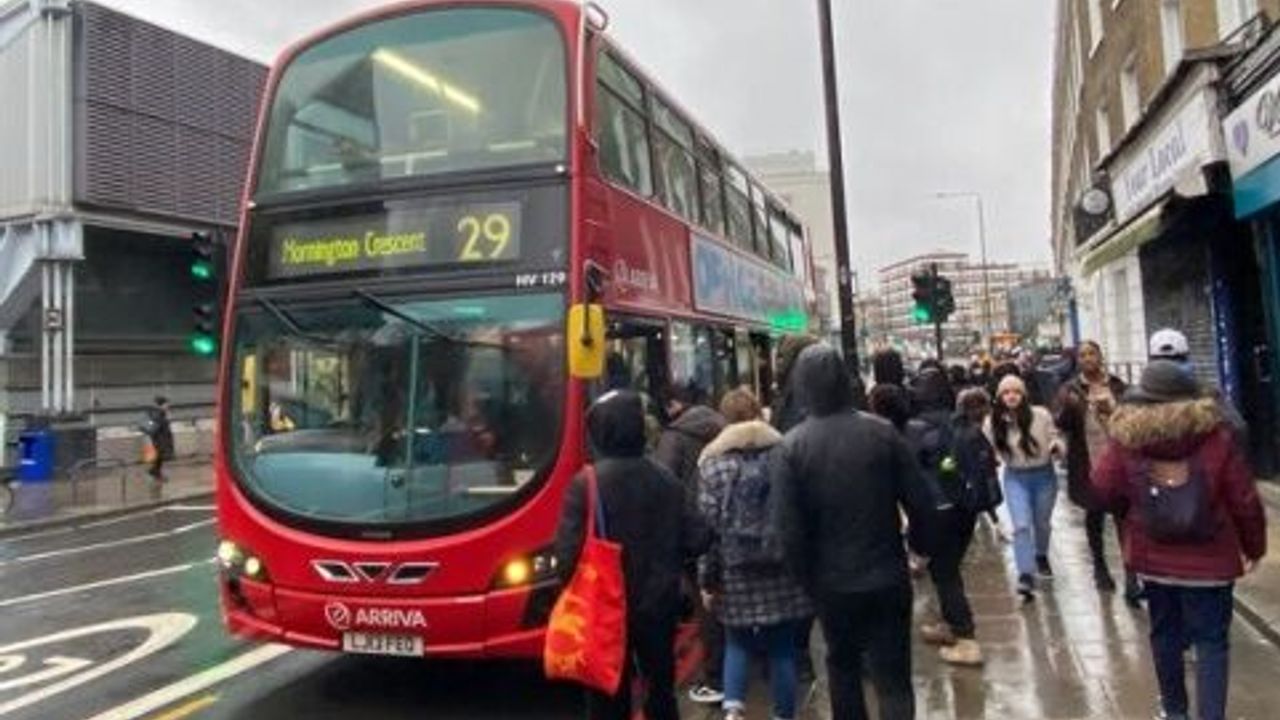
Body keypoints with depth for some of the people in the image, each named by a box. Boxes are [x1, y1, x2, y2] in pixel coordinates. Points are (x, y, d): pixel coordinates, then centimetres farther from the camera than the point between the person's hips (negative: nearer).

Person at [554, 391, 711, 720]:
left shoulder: (586, 484, -16)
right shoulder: (666, 480, -4)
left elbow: (568, 552, -19)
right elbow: (697, 540, -4)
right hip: (659, 606, 3)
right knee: (661, 692, 20)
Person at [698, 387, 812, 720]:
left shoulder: (714, 462, -2)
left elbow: (709, 524, -5)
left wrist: (707, 578, 2)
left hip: (737, 570, -1)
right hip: (783, 566, 1)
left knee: (737, 643, 15)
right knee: (782, 648, 12)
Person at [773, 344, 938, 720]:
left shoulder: (791, 446, -12)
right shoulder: (882, 431, -8)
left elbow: (790, 528, -12)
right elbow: (920, 502, -6)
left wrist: (805, 578, 3)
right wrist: (924, 547, 13)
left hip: (831, 583, 0)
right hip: (887, 577, 0)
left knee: (842, 665, 23)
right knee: (893, 678, 7)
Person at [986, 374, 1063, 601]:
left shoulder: (1041, 415, -16)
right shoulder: (992, 423, -12)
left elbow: (1053, 439, -6)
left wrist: (1056, 446, -26)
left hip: (1044, 475, 0)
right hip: (1015, 478, 0)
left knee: (1042, 523, 18)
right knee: (1021, 526, -13)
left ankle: (1041, 556, 48)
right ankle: (1026, 576, -10)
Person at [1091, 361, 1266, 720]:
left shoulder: (1127, 438, -11)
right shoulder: (1215, 435, -13)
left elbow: (1103, 487, -5)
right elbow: (1244, 499, -7)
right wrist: (1254, 545, 9)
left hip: (1153, 555, 2)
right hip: (1208, 558, -2)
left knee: (1165, 632, 18)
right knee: (1211, 640, 7)